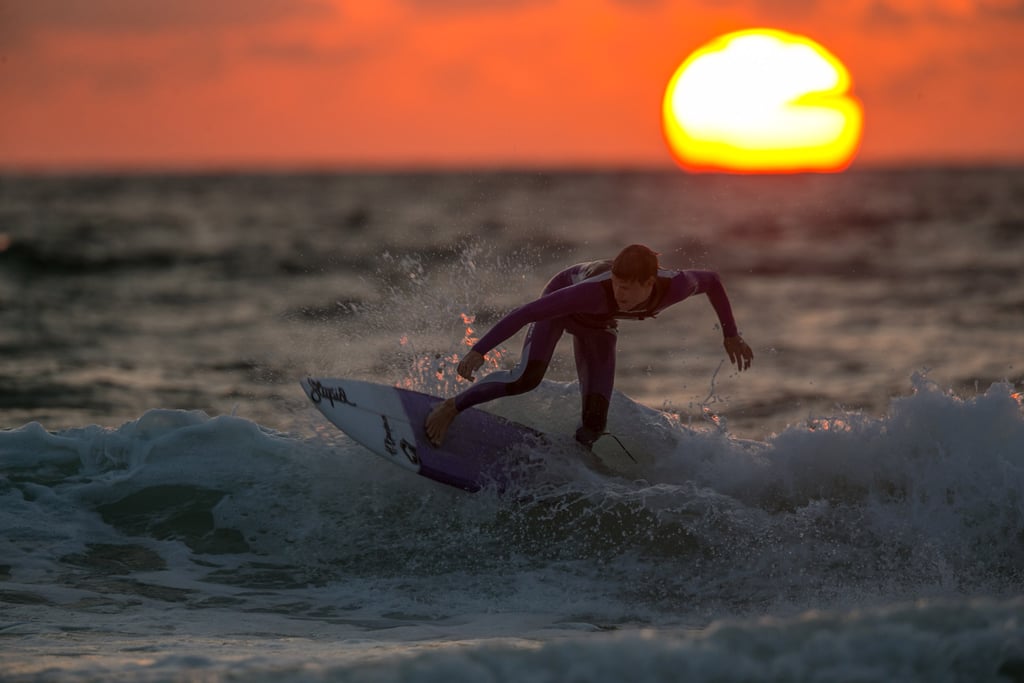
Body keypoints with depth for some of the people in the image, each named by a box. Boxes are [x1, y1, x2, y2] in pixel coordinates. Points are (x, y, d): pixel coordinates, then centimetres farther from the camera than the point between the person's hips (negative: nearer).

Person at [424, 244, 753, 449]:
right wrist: (479, 350, -50)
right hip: (562, 298, -4)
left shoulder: (674, 287, -36)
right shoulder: (599, 290, -46)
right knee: (527, 378, -29)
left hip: (597, 325, 4)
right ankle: (451, 407, -11)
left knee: (594, 424, -8)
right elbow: (528, 312, -46)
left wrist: (730, 334, -4)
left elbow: (711, 280, -12)